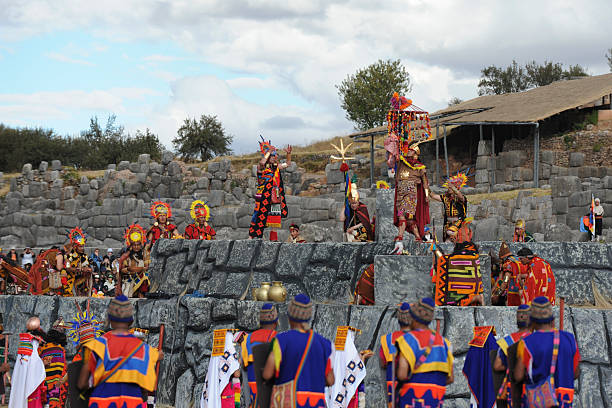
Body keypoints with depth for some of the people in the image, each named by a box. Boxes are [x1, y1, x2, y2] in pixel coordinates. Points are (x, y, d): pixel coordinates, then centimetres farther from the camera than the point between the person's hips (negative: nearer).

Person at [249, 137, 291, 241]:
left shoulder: (276, 166, 13)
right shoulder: (261, 167, -7)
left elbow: (287, 164, 24)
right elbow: (262, 162, -31)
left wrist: (288, 154, 8)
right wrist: (269, 152, -22)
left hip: (274, 196, 7)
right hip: (263, 195, -7)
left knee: (274, 216, 7)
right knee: (259, 214, -9)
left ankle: (273, 238, 14)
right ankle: (251, 235, -6)